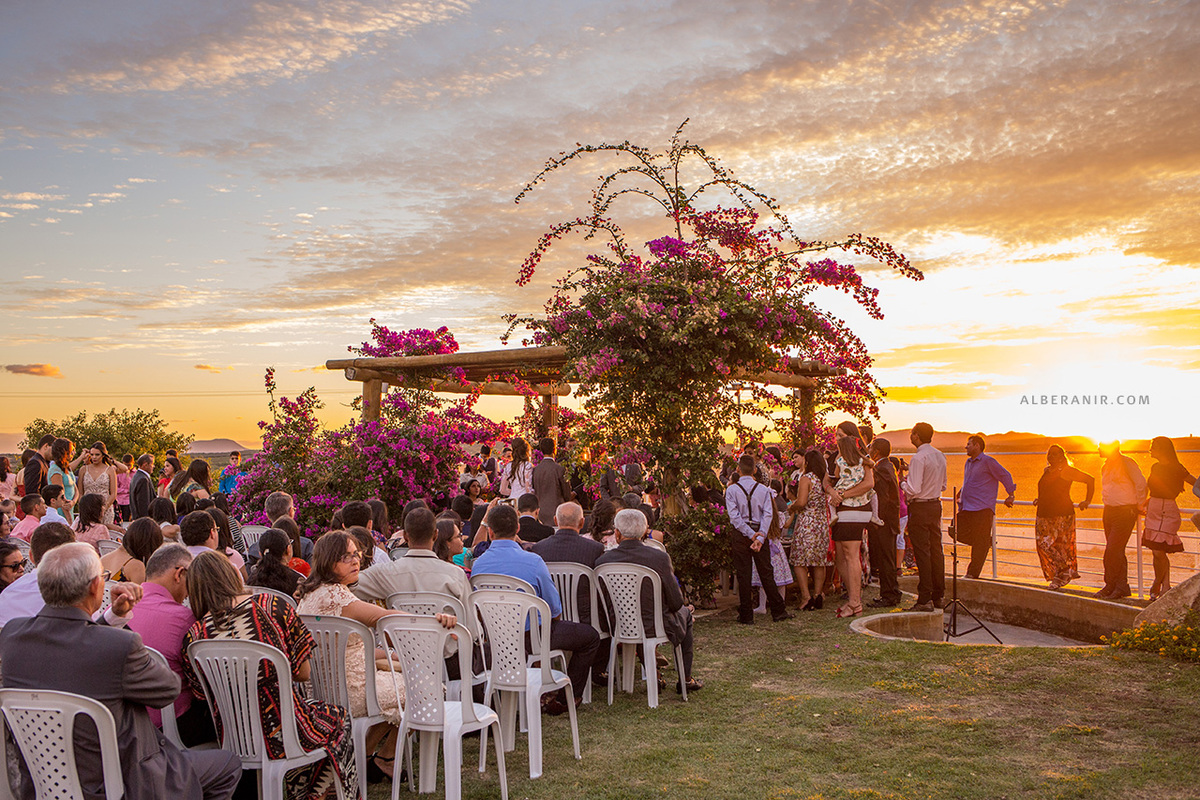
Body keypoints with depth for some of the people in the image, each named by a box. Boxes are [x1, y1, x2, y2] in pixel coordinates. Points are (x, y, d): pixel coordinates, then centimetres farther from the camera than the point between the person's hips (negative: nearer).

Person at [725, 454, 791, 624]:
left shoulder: (732, 489, -5)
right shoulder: (763, 489, 1)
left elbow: (734, 516, -13)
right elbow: (768, 514, -8)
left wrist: (750, 534, -13)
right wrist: (760, 536, -14)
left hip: (740, 534, -1)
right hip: (760, 532, 2)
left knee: (743, 575, 3)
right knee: (766, 573, 10)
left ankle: (746, 616, 6)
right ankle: (778, 611, 14)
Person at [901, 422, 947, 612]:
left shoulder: (918, 458, -18)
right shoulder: (940, 455, 10)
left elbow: (913, 489, -22)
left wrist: (902, 483, -3)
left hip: (920, 508, -8)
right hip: (936, 505, 8)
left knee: (922, 553, -5)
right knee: (936, 551, 13)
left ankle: (925, 599, -3)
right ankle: (939, 596, 20)